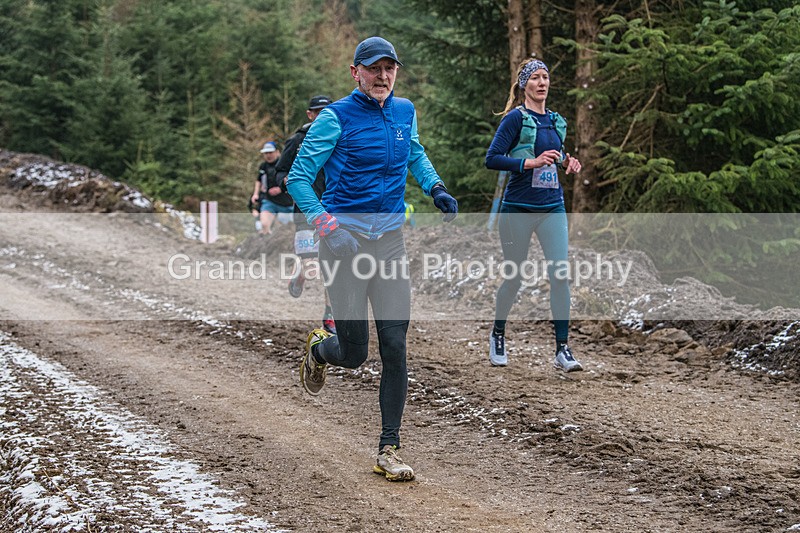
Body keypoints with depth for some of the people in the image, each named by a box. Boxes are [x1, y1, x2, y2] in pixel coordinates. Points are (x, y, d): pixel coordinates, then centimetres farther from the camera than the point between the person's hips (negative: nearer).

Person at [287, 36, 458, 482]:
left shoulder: (405, 112, 9)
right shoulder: (336, 118, -8)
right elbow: (298, 177, -7)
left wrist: (436, 188, 10)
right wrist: (325, 223, -22)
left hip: (391, 238, 4)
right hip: (345, 237, -4)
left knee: (395, 347, -3)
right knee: (354, 354, -1)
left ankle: (389, 450, 5)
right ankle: (319, 350, 37)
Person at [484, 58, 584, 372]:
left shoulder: (556, 121, 12)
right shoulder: (515, 118, -7)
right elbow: (492, 159, -13)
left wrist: (566, 162, 6)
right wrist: (532, 162, -21)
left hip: (552, 208, 4)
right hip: (518, 209, -4)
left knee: (560, 274, -8)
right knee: (515, 277, 6)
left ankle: (562, 350, -5)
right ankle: (498, 335, 31)